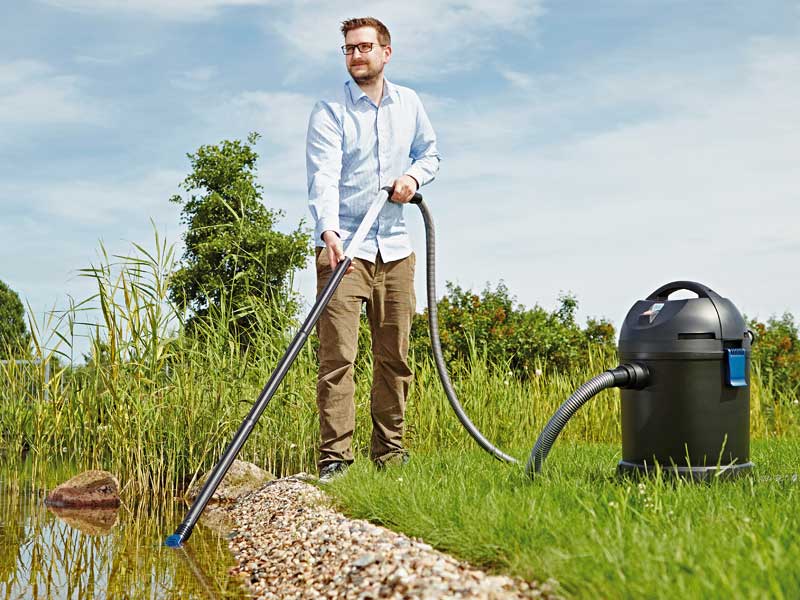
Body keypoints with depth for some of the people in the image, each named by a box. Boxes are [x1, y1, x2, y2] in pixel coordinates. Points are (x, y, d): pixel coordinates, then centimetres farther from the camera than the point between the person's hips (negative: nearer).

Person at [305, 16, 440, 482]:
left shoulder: (409, 104, 11)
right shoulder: (330, 111, -3)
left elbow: (430, 151, 25)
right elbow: (324, 176, -17)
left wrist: (414, 175, 0)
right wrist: (329, 231, -34)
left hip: (395, 249, 5)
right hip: (343, 247, -4)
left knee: (395, 356, 7)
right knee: (337, 354, -10)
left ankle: (390, 453, 15)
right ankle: (335, 456, -8)